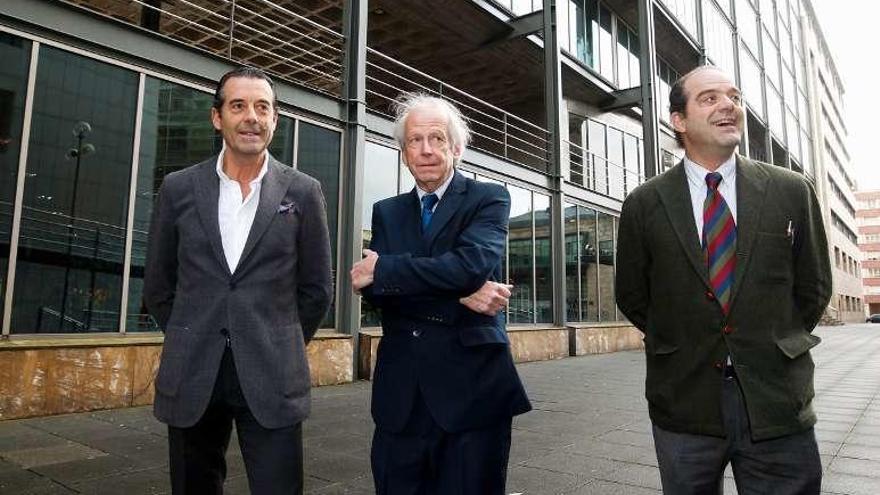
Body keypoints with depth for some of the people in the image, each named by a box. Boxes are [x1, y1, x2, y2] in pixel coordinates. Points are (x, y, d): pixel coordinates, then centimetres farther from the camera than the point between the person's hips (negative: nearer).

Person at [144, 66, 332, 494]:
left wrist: (281, 349, 6)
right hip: (191, 378, 2)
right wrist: (190, 343, 11)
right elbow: (157, 287, 11)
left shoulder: (303, 193, -1)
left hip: (271, 380, -1)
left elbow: (316, 289, 5)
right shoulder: (178, 189, 3)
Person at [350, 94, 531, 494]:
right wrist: (458, 297, -17)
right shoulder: (386, 211, 11)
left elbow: (471, 265, -19)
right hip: (400, 390, 4)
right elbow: (374, 289, -5)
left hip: (471, 384, -3)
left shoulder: (489, 199, 1)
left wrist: (382, 269, -13)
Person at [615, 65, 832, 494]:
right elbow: (632, 297, 5)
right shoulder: (644, 204, -3)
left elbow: (813, 287, 8)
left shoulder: (792, 192, 1)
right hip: (684, 402, 0)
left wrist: (775, 348, 9)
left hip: (778, 403, 1)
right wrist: (683, 346, 8)